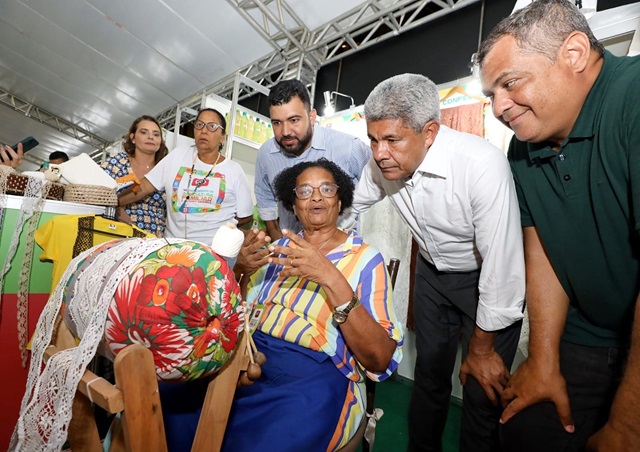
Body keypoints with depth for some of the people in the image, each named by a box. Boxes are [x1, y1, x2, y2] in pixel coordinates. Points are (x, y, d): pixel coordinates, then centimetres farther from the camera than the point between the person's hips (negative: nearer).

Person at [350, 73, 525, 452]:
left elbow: (502, 263, -28)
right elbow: (349, 206, 2)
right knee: (429, 373, 16)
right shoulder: (382, 162, -17)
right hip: (432, 272, 4)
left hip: (486, 279, -4)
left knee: (483, 391, 2)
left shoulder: (481, 164, -33)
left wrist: (482, 348, -16)